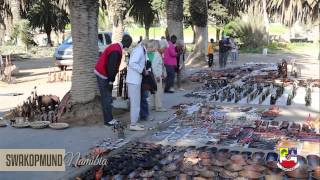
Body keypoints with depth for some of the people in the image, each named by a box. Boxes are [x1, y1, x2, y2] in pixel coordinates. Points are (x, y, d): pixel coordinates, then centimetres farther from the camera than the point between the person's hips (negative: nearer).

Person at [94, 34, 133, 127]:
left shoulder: (116, 47, 11)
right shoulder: (116, 51, -21)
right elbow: (112, 67, -23)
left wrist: (111, 80, 15)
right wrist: (111, 81, -17)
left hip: (102, 74, 10)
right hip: (103, 76, -10)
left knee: (107, 98, 14)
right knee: (107, 99, -5)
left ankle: (109, 119, 20)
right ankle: (108, 120, 1)